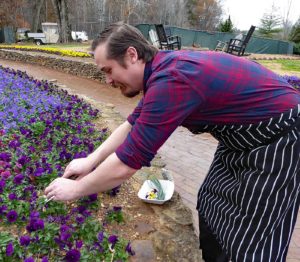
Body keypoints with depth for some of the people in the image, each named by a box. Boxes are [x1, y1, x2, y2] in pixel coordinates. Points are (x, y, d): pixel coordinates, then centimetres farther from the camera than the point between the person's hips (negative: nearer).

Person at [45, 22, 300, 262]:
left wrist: (75, 189, -11)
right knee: (211, 206, 17)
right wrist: (91, 160, 6)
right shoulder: (163, 68, 0)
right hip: (242, 136, 9)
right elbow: (133, 125, 9)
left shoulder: (171, 80, -32)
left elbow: (125, 164, -28)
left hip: (279, 139, -9)